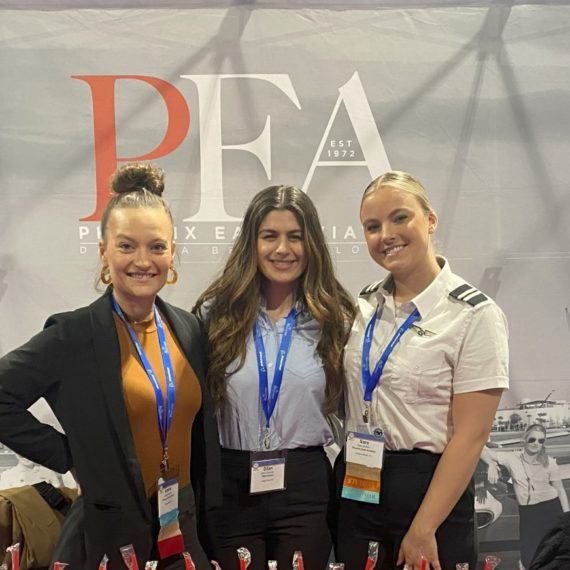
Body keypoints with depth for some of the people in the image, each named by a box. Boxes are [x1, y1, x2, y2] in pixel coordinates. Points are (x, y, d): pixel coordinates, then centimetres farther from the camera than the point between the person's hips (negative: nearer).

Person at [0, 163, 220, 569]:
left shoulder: (189, 329, 2)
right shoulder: (73, 334, -12)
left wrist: (207, 517, 8)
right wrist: (69, 457, -12)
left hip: (185, 530, 4)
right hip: (109, 535, -4)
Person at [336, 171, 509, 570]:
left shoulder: (473, 314, -12)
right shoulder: (363, 306, 3)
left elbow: (470, 435, -14)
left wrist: (423, 530, -15)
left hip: (429, 488, -5)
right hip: (356, 486, 5)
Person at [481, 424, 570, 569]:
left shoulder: (550, 463, -9)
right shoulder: (512, 458, -9)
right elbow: (483, 450, -6)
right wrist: (491, 465, -24)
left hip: (550, 509, 0)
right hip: (527, 512, 1)